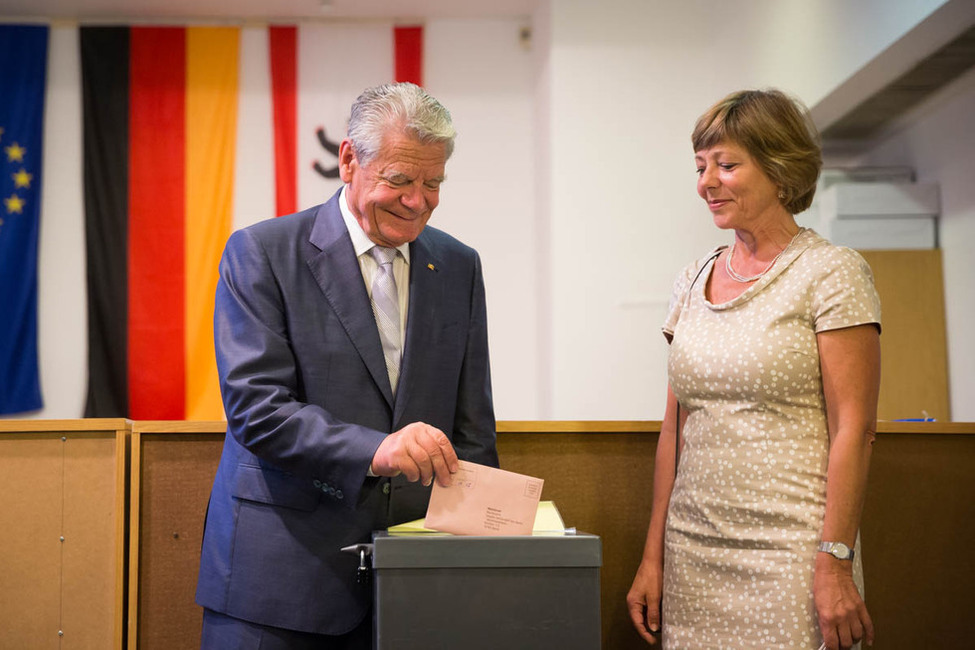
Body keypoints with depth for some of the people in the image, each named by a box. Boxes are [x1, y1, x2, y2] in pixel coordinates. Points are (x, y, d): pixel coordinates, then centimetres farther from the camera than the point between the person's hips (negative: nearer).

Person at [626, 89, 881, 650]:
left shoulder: (831, 273, -6)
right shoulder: (694, 281, 10)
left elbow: (854, 429, -10)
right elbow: (676, 429, 10)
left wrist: (835, 563, -16)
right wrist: (654, 557, 8)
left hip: (790, 552, -5)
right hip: (693, 550, 5)